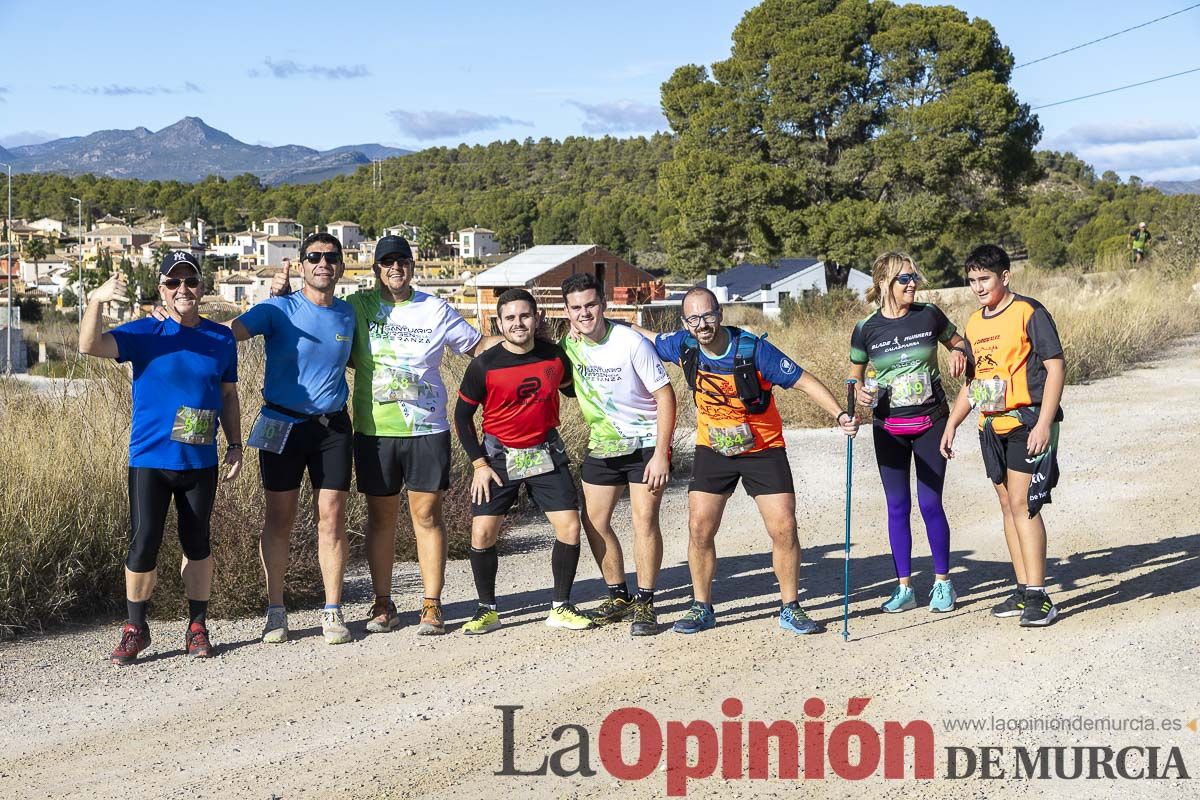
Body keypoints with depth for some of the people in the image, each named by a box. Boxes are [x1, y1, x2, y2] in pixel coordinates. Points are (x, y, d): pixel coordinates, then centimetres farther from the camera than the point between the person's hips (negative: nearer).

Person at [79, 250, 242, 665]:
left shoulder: (221, 338, 5)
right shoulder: (145, 333, -4)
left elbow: (228, 395, 15)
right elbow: (90, 346, -20)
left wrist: (235, 446, 9)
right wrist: (96, 301, -35)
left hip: (200, 461, 2)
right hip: (150, 460, -2)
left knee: (197, 543, 10)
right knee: (143, 544, -3)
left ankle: (197, 627, 22)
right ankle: (135, 630, 12)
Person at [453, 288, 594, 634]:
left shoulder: (555, 356, -4)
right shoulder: (484, 366, -11)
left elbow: (569, 388, 18)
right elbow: (462, 415, -2)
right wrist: (479, 464, -5)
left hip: (547, 454, 2)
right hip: (499, 456, -2)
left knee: (570, 528, -7)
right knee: (482, 533, -8)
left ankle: (561, 607, 9)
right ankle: (487, 609, 11)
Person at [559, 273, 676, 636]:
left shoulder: (631, 343, -20)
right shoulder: (569, 343, -5)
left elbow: (665, 395, -18)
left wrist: (661, 454, -21)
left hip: (646, 443, -6)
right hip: (602, 446, 6)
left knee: (644, 519, -13)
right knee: (593, 521, 6)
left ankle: (645, 604, -3)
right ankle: (619, 596, 22)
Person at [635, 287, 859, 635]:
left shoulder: (753, 348, -22)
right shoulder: (683, 346, -11)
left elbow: (803, 381, -18)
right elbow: (646, 337, 11)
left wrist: (840, 414, -29)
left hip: (764, 450, -3)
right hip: (713, 450, 3)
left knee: (784, 528, -7)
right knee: (700, 528, -3)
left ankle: (790, 609, 9)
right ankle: (702, 608, 13)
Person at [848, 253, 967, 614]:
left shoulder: (929, 315, -4)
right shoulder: (866, 329, -4)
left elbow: (958, 343, 12)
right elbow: (855, 374, 7)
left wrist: (958, 354, -10)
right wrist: (859, 392, -14)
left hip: (931, 422, -1)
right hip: (889, 428, 1)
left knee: (930, 504, -1)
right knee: (897, 506, 6)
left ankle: (942, 583, 15)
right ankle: (904, 587, 15)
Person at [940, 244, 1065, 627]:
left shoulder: (1029, 312, -9)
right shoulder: (974, 323, 13)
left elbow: (1056, 367, -12)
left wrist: (1044, 423, -19)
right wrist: (951, 425, 16)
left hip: (1027, 422, -7)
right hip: (992, 425, 8)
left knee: (1022, 503, -12)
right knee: (1008, 505, 9)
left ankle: (1038, 596, -9)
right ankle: (1023, 590, 16)